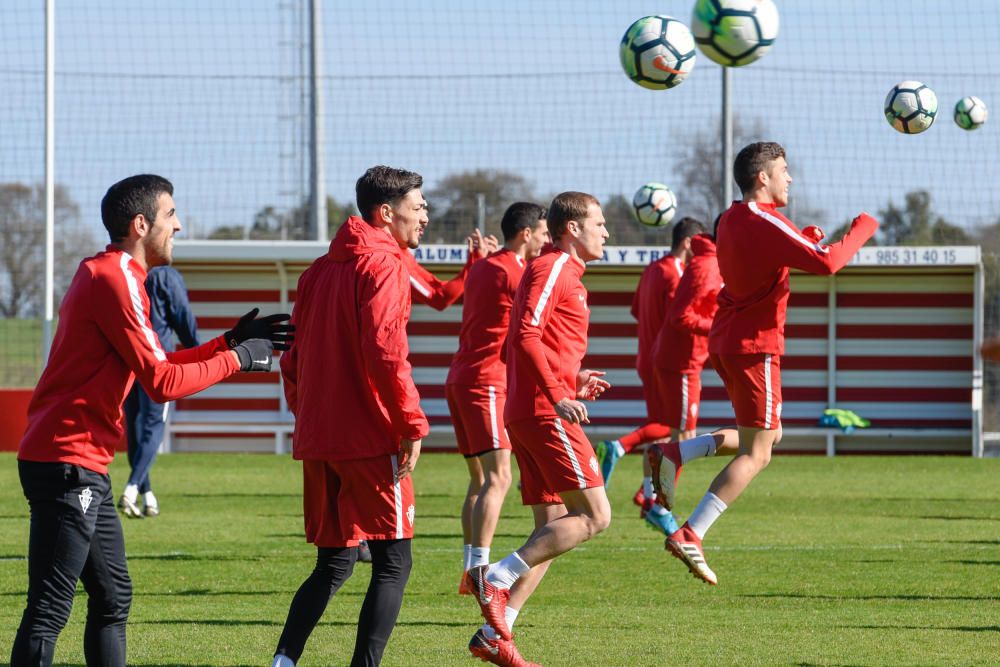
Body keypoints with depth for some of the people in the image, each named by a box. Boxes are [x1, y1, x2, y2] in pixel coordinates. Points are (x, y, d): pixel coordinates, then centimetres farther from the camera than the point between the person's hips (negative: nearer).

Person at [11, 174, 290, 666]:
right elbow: (162, 382, -17)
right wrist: (235, 359, -5)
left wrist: (231, 340, 18)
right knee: (49, 609, -11)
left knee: (113, 598, 16)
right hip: (67, 464, -11)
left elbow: (157, 366, 22)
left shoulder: (106, 275, 19)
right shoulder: (115, 280, -14)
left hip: (83, 467, 11)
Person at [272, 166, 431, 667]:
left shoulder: (321, 269, 16)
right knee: (393, 563, -2)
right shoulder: (383, 266, -9)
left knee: (334, 563, 14)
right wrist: (412, 424, -16)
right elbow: (384, 352, -19)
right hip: (370, 438, -8)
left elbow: (295, 353, 18)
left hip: (317, 438, 8)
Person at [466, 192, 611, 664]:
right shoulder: (551, 269, -7)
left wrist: (571, 380, 17)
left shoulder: (564, 274, 23)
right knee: (595, 516, -11)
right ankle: (497, 577, -15)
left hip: (528, 413, 10)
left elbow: (518, 347, 26)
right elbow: (525, 336, -20)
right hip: (545, 412, -10)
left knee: (553, 529, 8)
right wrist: (558, 395, -23)